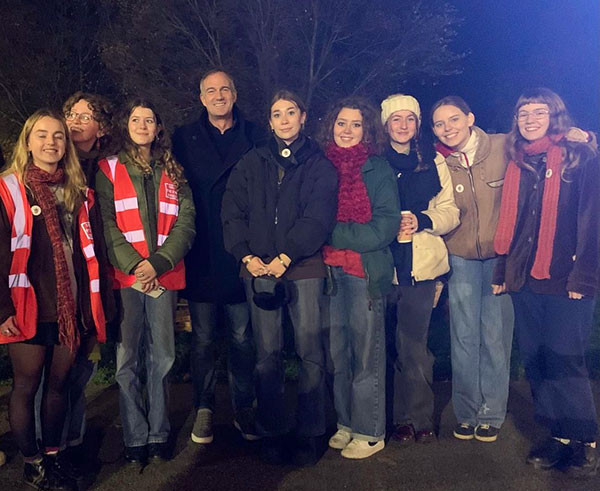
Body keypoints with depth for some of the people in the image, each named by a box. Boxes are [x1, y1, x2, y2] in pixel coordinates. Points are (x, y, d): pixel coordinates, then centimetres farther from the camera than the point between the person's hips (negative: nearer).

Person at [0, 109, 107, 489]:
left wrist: (94, 303, 10)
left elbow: (93, 249, 12)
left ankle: (53, 457, 28)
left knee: (59, 383, 13)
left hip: (71, 308, 4)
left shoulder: (80, 191, 10)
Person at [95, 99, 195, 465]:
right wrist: (134, 266, -13)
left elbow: (186, 223, 4)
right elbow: (106, 224, -1)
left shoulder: (173, 173, 14)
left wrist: (158, 263, -10)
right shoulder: (109, 169, 9)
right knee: (128, 360, -1)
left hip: (165, 276, 2)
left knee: (162, 357, 5)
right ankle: (136, 438, 11)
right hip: (125, 278, -2)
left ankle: (159, 435, 17)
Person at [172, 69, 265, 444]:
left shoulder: (255, 137, 6)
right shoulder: (185, 139, 7)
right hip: (201, 256, 0)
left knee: (243, 339, 9)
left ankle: (244, 408, 22)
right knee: (204, 339, 9)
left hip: (241, 255, 0)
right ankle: (204, 409, 22)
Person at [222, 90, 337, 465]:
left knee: (310, 352, -1)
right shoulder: (252, 163, 14)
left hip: (304, 268, -2)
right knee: (267, 354, 4)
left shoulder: (320, 165, 7)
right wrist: (246, 255, -6)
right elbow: (233, 212, 8)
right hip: (259, 268, 2)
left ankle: (310, 433, 11)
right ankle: (272, 432, 15)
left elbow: (318, 218, -5)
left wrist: (285, 257, -13)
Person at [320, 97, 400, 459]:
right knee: (335, 350, 8)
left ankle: (370, 432, 14)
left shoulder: (379, 171, 0)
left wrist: (334, 233, -12)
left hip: (367, 271, -3)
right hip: (328, 271, 4)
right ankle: (345, 423, 24)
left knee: (367, 352, 2)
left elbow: (386, 227, -8)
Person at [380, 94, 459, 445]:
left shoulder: (433, 163, 12)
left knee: (413, 343, -1)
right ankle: (410, 417, 14)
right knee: (391, 342, 1)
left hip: (421, 264, 0)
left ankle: (417, 417, 13)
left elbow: (450, 212, 8)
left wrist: (421, 220, -10)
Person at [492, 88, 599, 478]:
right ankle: (558, 435, 19)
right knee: (535, 360, 7)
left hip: (565, 280, -5)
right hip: (524, 280, 5)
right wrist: (503, 270, 10)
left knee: (564, 360, -4)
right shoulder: (518, 164, 14)